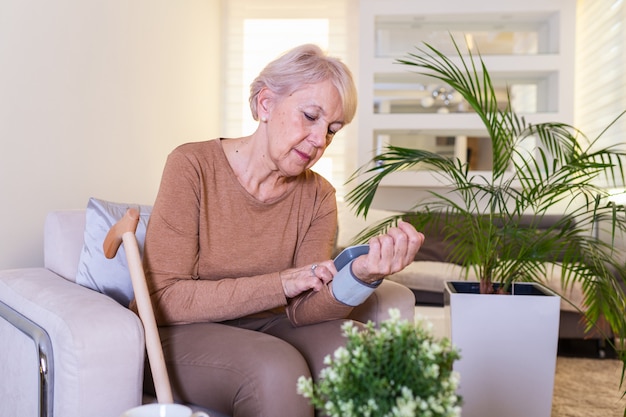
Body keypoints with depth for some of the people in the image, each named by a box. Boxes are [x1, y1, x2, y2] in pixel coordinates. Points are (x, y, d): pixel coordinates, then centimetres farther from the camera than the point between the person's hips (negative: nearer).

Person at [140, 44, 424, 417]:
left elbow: (303, 309, -11)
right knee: (276, 368, -33)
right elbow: (165, 300, -17)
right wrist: (280, 284, -21)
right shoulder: (193, 167, -14)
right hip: (185, 334, -3)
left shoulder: (318, 196, -2)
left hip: (266, 328, 4)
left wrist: (362, 275, -32)